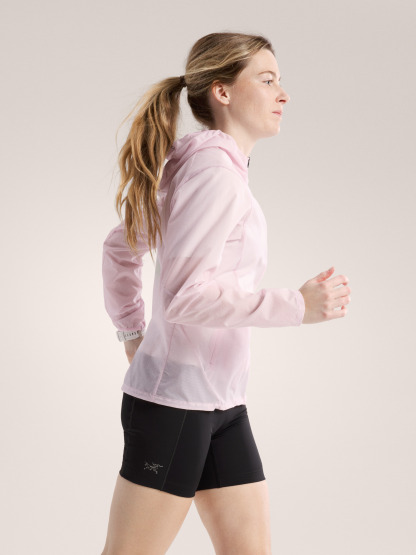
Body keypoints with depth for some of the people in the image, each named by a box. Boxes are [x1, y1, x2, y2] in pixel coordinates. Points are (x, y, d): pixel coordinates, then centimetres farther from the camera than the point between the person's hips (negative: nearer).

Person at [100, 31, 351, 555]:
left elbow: (119, 247, 21)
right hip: (177, 397, -9)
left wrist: (133, 336, 19)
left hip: (221, 401, 9)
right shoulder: (216, 168, -15)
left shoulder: (191, 164, 13)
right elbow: (184, 295, -23)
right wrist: (299, 305, -20)